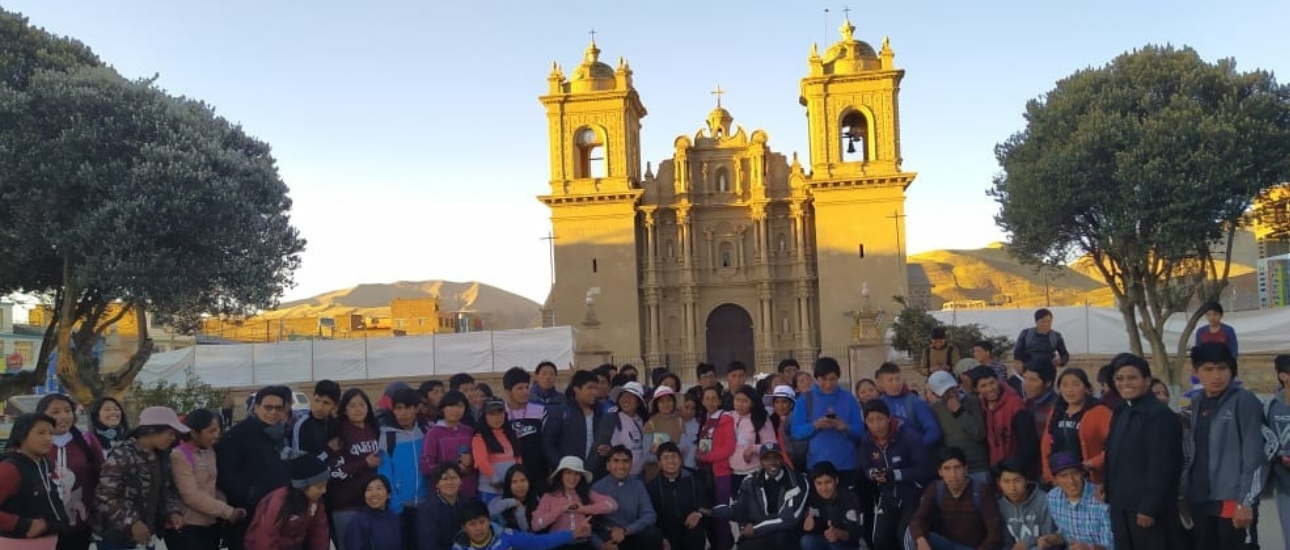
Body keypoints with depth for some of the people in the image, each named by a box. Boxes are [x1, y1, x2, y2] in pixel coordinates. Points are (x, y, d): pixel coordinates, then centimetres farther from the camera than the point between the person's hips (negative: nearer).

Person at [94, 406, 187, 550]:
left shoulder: (161, 457, 8)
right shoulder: (122, 456, -17)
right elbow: (104, 495, -19)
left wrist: (173, 510, 0)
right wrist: (131, 522, -25)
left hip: (146, 537, 8)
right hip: (117, 538, -8)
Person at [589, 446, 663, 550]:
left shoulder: (638, 485, 8)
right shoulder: (597, 488, 0)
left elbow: (650, 516, -3)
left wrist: (626, 530, -17)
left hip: (632, 536, 2)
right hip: (607, 539, -2)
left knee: (654, 534, -27)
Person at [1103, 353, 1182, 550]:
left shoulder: (1160, 415, -13)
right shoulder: (1120, 413, 15)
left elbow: (1160, 467, -18)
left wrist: (1149, 507, -20)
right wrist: (1109, 496, 13)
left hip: (1147, 508, -8)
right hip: (1121, 506, 9)